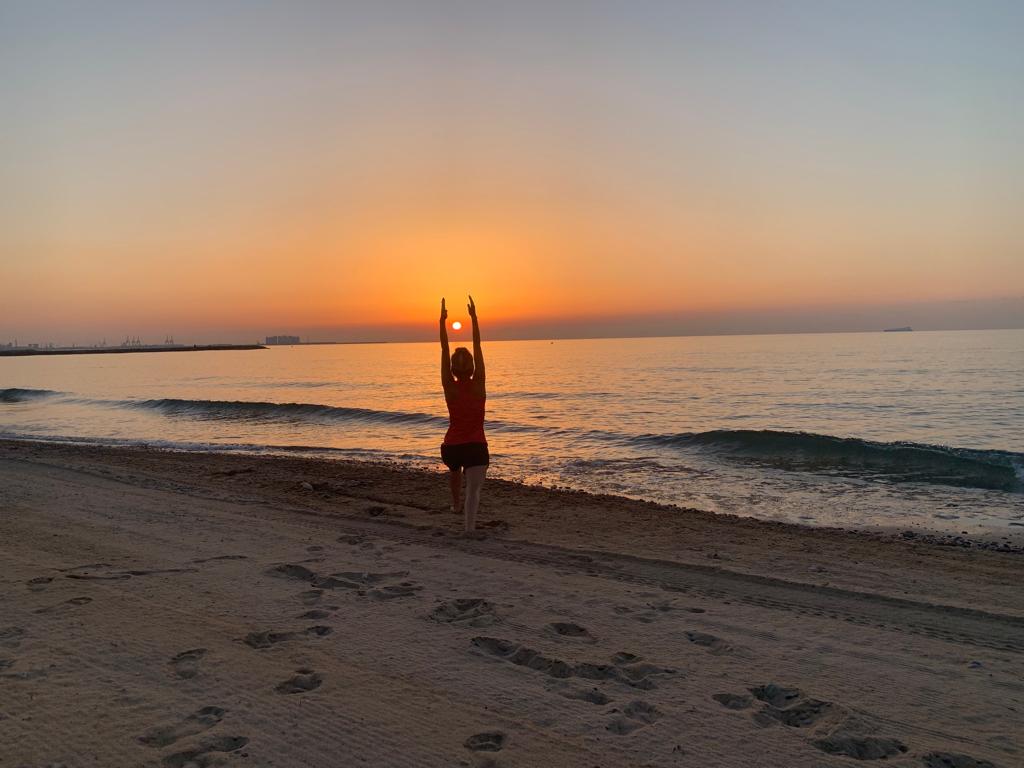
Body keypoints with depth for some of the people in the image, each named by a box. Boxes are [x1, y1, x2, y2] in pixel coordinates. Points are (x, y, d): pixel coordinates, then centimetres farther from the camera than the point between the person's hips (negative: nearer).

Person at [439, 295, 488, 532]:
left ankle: (455, 505, 52)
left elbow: (444, 350, -8)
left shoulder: (450, 387, -8)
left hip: (451, 447, 3)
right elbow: (478, 347, -7)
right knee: (473, 489, -8)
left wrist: (443, 321, -8)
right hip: (476, 447, -3)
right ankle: (469, 526, -28)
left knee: (454, 471, 34)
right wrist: (474, 316, -5)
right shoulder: (478, 385, -9)